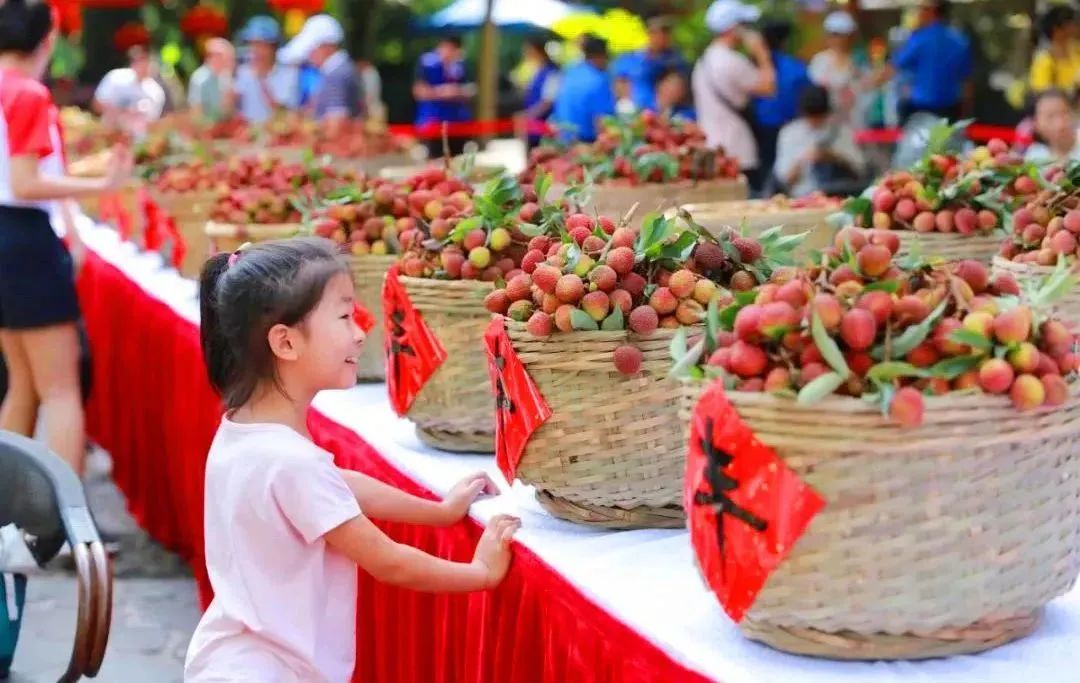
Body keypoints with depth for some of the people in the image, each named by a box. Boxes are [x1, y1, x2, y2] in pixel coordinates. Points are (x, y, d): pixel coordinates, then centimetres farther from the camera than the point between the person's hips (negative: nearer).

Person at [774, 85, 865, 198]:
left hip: (842, 194, 2)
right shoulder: (789, 133, 7)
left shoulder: (842, 129, 11)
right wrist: (801, 161, -14)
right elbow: (784, 179, 4)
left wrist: (835, 157, -9)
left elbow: (858, 168, 8)